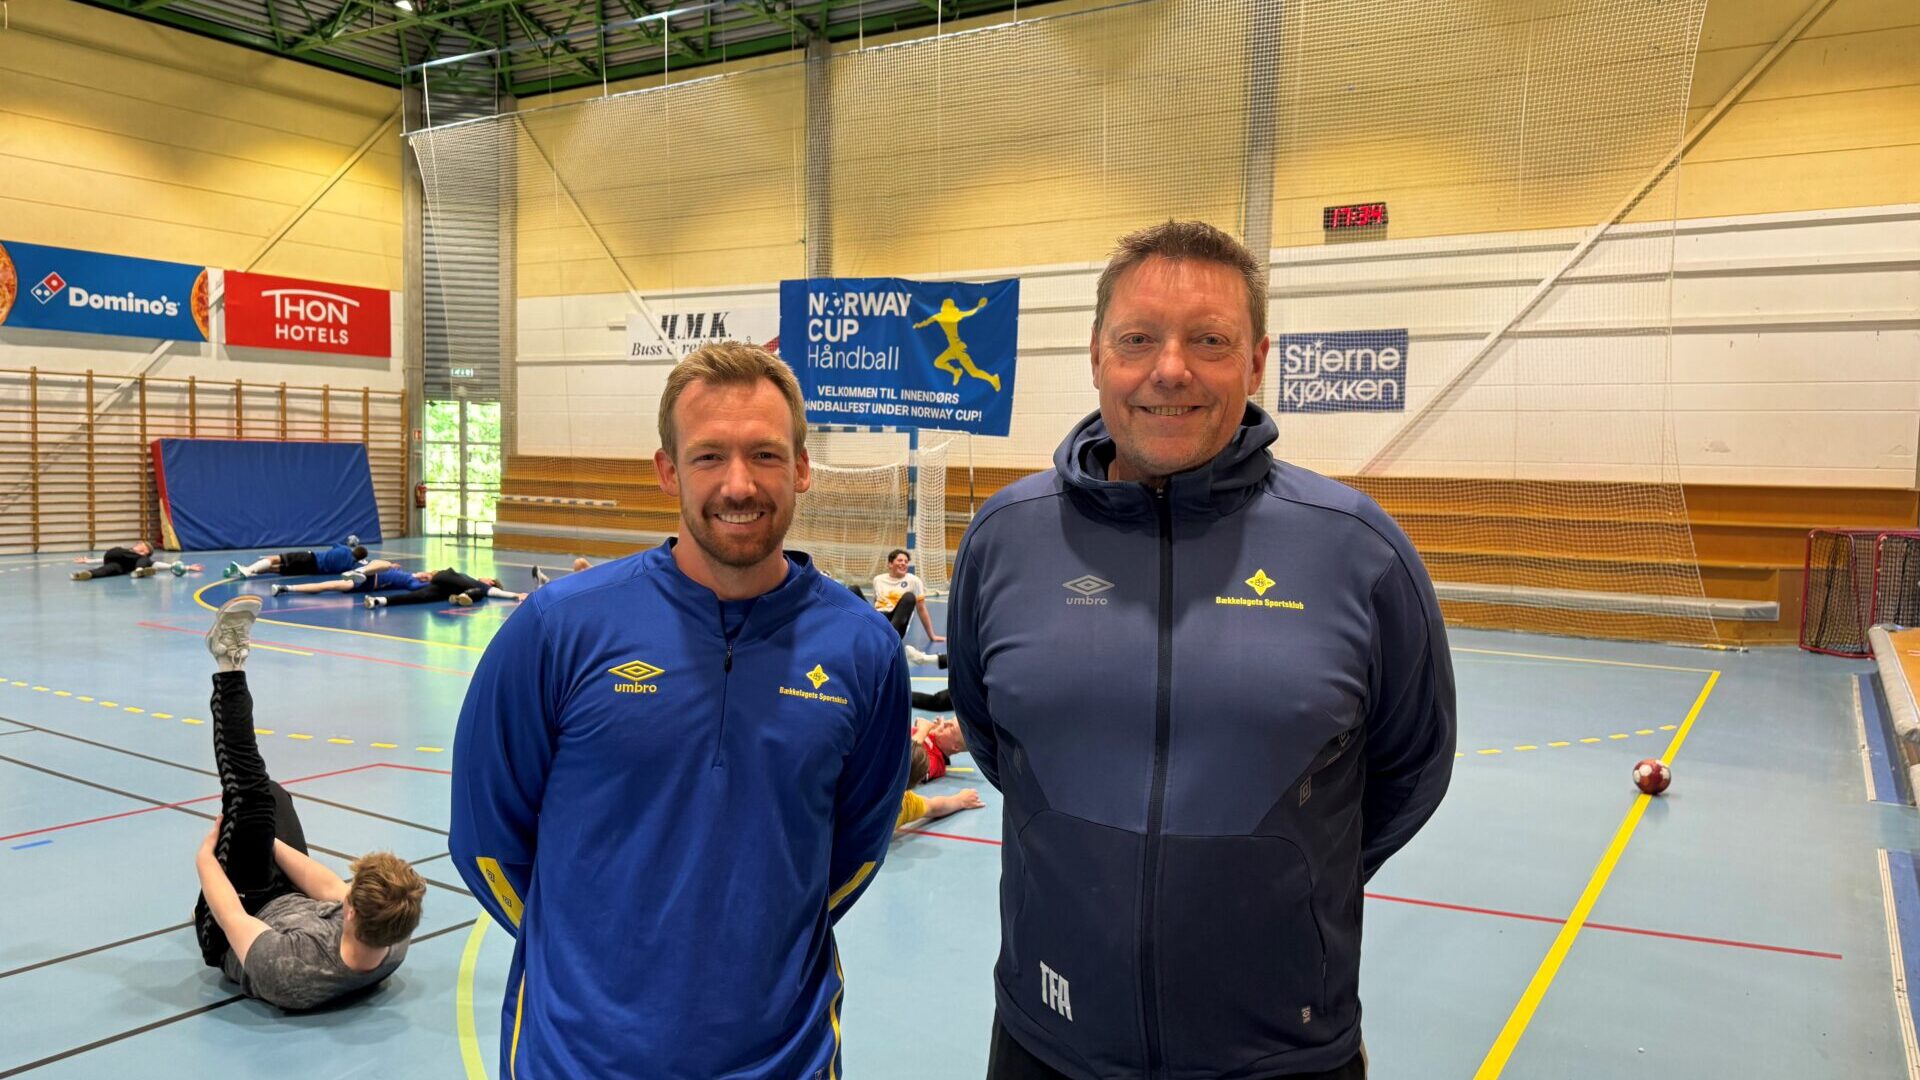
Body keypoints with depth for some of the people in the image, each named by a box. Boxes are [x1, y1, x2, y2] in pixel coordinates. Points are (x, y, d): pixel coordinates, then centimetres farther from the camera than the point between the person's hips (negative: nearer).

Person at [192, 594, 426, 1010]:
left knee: (252, 798, -17)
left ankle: (231, 667, 0)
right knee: (272, 797, 16)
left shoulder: (283, 970, -48)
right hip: (292, 905, 4)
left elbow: (232, 919, -31)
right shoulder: (394, 948, -32)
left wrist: (206, 855, -13)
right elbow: (330, 889, -17)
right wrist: (264, 836, -8)